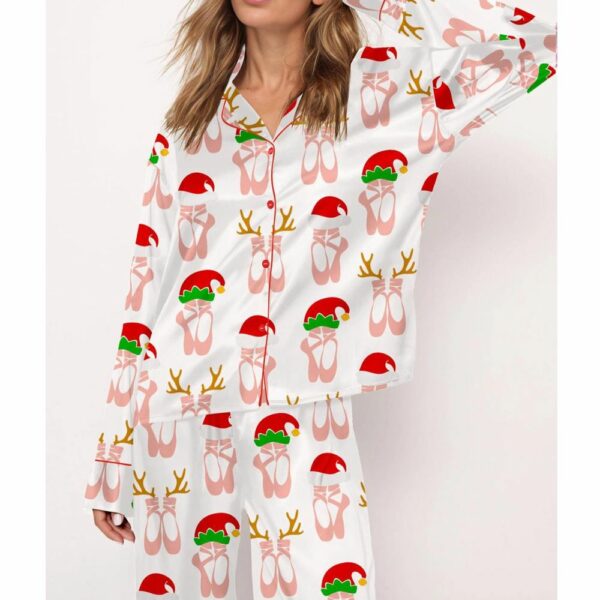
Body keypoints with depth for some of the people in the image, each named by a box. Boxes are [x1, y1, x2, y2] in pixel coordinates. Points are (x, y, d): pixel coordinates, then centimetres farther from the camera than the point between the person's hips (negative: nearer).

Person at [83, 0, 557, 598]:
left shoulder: (380, 91, 2)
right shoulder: (188, 125, 8)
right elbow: (146, 289, 8)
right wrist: (111, 461, 8)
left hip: (305, 425, -2)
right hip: (177, 419, 3)